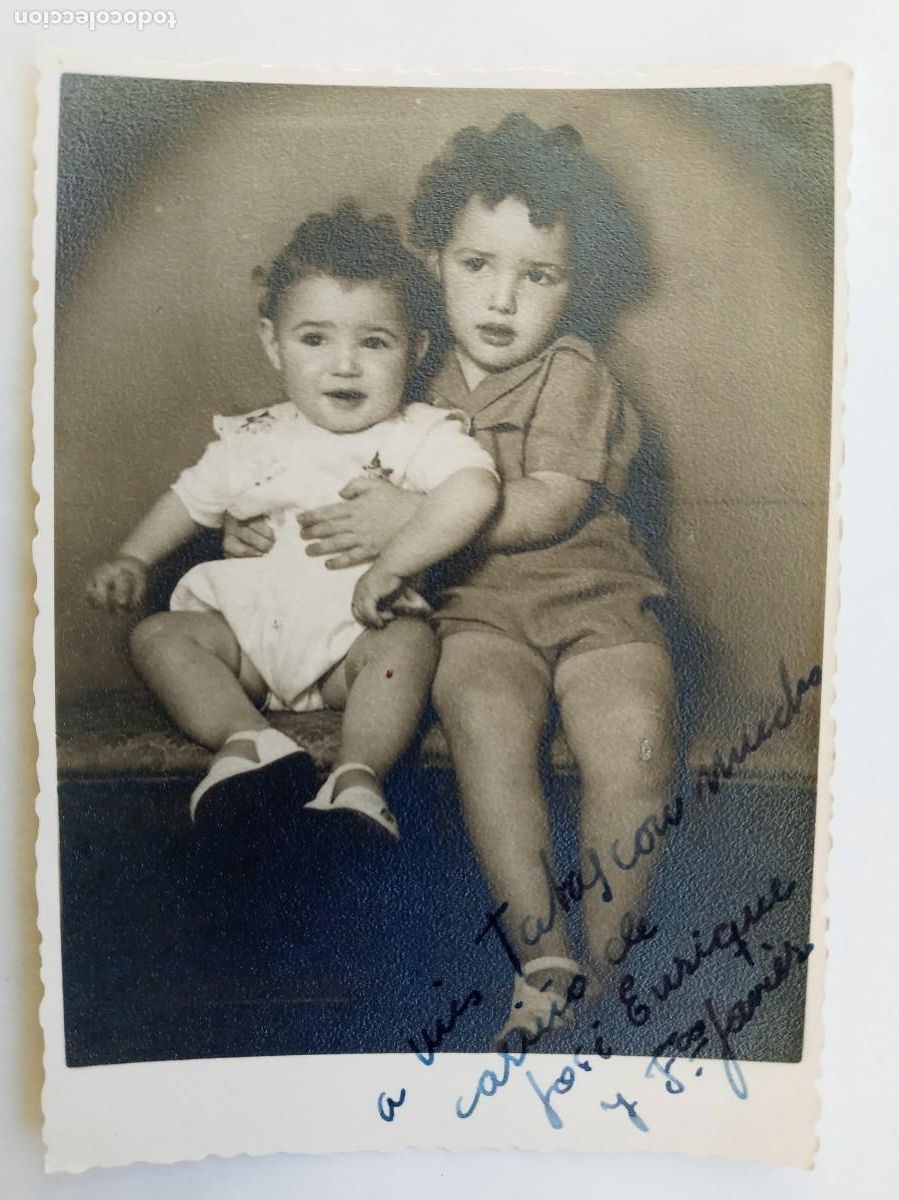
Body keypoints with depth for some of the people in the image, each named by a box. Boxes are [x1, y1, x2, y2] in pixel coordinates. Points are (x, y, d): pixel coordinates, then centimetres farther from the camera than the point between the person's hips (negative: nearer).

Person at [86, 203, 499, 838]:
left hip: (355, 637, -4)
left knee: (411, 640, -32)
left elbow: (474, 489, -27)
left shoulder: (419, 433, -6)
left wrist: (392, 563, -30)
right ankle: (248, 737, -31)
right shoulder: (252, 440, 8)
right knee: (159, 633, -14)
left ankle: (358, 774, -36)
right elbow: (191, 498, 23)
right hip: (247, 629, 4)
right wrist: (133, 558, 11)